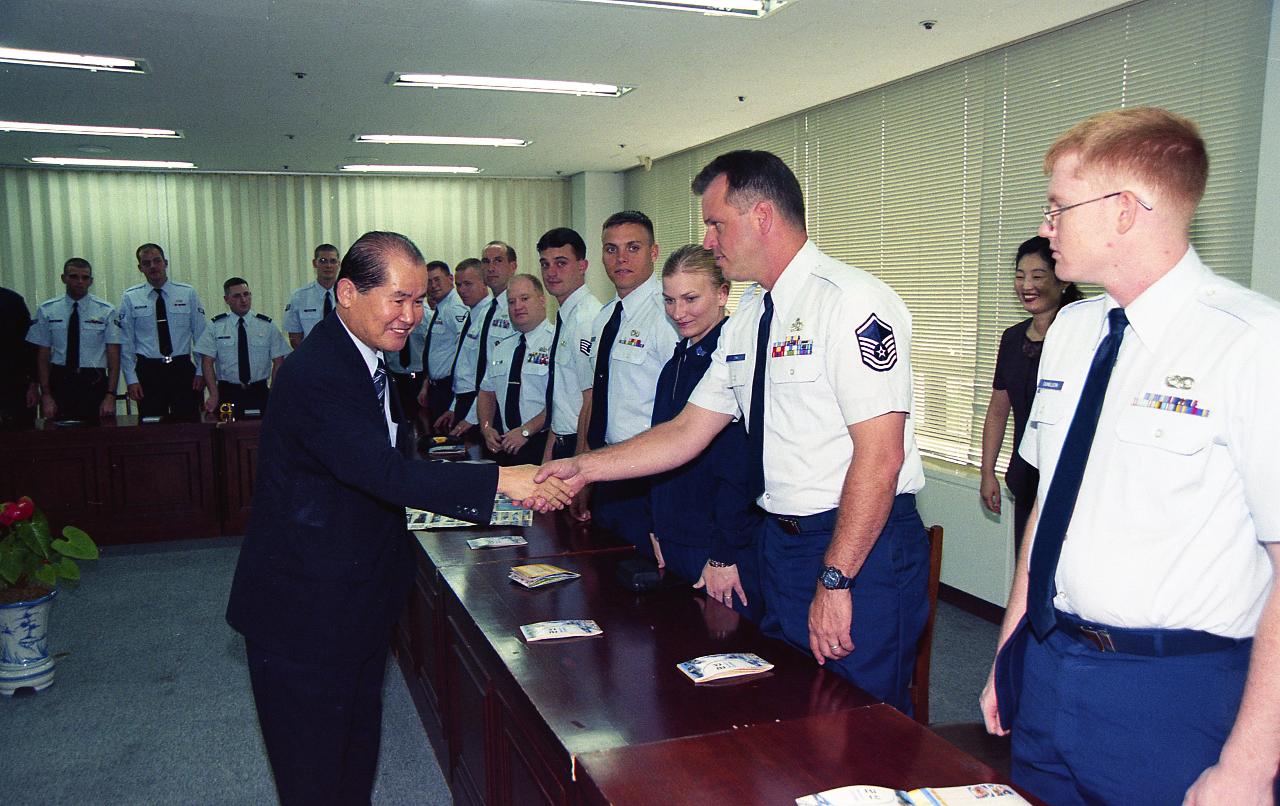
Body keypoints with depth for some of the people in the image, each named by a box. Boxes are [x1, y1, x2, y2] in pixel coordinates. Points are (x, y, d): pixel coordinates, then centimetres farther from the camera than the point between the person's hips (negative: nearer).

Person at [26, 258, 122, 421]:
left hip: (95, 383, -1)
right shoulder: (46, 310, 6)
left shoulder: (106, 311, 2)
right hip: (60, 381, 1)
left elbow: (114, 356, -2)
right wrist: (46, 395, -3)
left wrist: (110, 395, -11)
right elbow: (42, 355, 5)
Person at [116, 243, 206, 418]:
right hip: (148, 371, 0)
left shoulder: (188, 294, 5)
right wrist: (131, 379, -2)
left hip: (183, 370, 0)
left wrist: (201, 371, -1)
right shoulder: (130, 298, 5)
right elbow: (125, 343, 4)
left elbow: (201, 335, 6)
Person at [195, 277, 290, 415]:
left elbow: (278, 362, 1)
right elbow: (207, 362, -1)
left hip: (259, 393, 0)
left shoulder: (267, 325, 4)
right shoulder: (215, 327, 4)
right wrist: (214, 395, -14)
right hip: (227, 393, 0)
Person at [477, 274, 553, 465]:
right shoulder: (501, 349, 17)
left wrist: (525, 431, -18)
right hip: (504, 447, 6)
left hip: (542, 444, -6)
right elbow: (486, 393, 19)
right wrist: (486, 428, 1)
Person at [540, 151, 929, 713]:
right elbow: (687, 433, 13)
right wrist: (584, 467, 8)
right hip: (780, 539, 8)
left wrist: (836, 580, -22)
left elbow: (880, 454, -21)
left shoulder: (851, 302, -16)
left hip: (861, 547, -8)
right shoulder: (744, 323, 10)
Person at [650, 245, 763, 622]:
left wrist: (724, 554, -18)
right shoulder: (678, 361, 11)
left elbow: (740, 464, -19)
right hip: (674, 544, 8)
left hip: (728, 551, -8)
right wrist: (659, 532, 15)